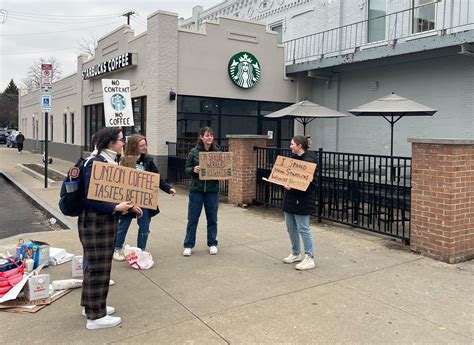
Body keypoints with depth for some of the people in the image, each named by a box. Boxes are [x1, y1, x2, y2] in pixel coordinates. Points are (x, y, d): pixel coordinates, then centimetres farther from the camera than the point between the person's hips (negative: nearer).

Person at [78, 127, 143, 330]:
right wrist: (116, 208, -26)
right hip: (95, 222, -9)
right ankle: (95, 316, 13)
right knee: (98, 267, 0)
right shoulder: (95, 163, -19)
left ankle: (91, 305, 35)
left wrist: (130, 206, 7)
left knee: (100, 265, 19)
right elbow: (91, 198, -23)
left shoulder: (111, 161, 8)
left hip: (107, 220, 9)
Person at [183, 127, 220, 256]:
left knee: (212, 219, 11)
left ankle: (212, 244, 25)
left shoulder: (218, 152, 1)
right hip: (196, 190, -1)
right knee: (192, 219, 5)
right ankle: (188, 245, 16)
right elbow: (186, 170, 2)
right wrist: (193, 170, -19)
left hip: (212, 191, 1)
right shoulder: (194, 152, -1)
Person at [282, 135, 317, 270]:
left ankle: (309, 258, 5)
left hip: (302, 199, -9)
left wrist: (292, 185, -30)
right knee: (291, 227, 15)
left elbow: (308, 180, -20)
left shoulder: (309, 159, -14)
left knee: (303, 229, -4)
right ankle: (296, 254, 29)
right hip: (290, 198, 9)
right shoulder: (293, 157, 13)